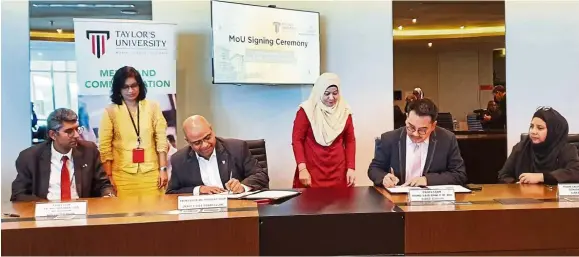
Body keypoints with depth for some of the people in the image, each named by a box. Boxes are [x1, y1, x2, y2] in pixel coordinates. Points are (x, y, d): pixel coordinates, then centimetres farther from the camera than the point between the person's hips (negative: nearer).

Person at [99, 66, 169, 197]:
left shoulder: (152, 107, 4)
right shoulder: (110, 111, 0)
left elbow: (161, 140, 4)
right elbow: (104, 146, 0)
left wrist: (163, 169, -1)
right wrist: (109, 176, -3)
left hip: (150, 172, 1)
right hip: (122, 174, -1)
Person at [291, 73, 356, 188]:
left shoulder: (344, 111, 6)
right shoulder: (307, 110, -5)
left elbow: (350, 140, 9)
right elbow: (297, 140, -5)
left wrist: (351, 168, 0)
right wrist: (302, 168, -13)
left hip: (338, 171, 3)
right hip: (311, 170, -3)